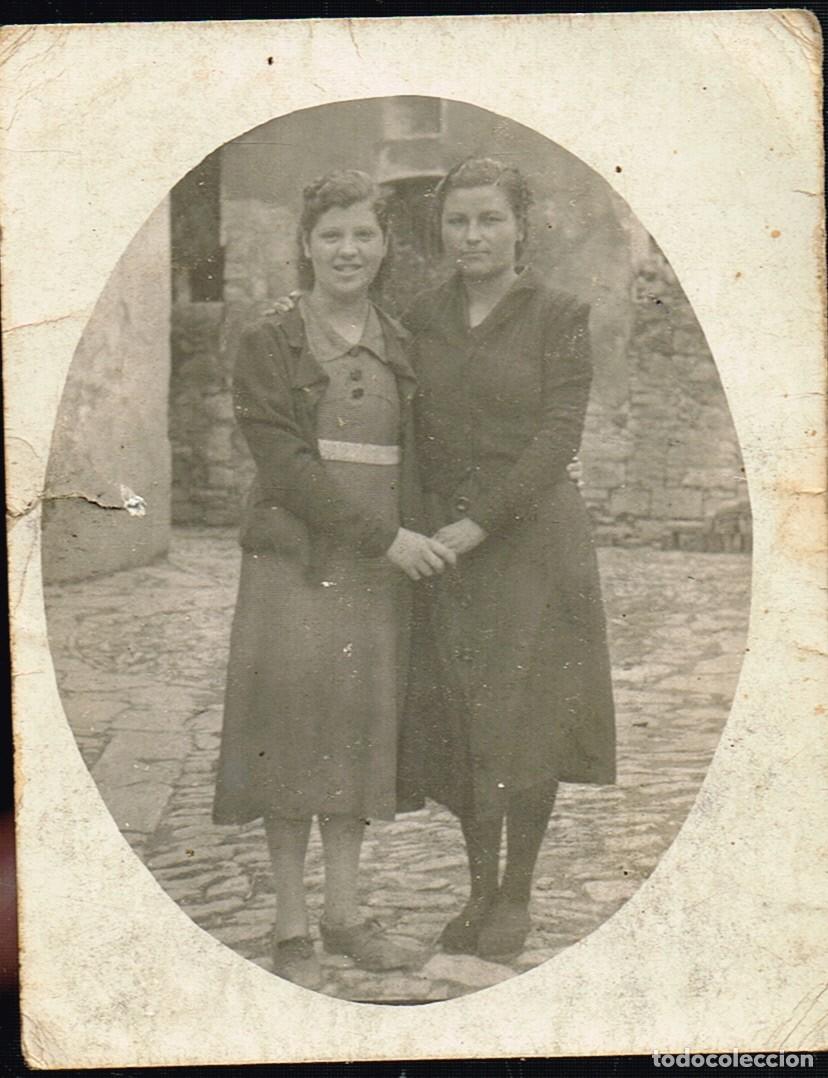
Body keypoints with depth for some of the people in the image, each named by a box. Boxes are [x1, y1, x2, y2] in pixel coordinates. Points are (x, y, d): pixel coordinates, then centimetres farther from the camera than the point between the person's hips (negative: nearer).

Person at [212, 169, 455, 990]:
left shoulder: (401, 351, 12)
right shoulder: (267, 346, -1)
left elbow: (411, 461, 16)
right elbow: (286, 464, -10)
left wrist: (415, 540, -1)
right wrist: (386, 535, -14)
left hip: (380, 568, 4)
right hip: (293, 565, -4)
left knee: (362, 734, 8)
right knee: (291, 729, 0)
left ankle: (343, 913, 21)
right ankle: (291, 928, 12)